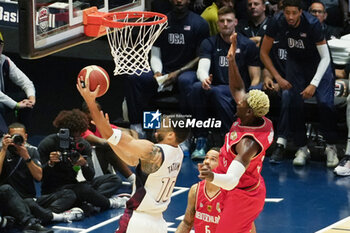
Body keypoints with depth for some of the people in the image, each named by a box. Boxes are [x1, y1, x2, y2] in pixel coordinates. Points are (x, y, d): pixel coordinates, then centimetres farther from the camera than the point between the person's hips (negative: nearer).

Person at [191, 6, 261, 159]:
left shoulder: (247, 45, 9)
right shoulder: (209, 43, 11)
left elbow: (255, 78, 5)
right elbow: (202, 67, -8)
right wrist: (204, 79, -33)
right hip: (215, 89, 2)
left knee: (216, 92, -36)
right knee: (197, 87, -32)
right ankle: (200, 140, -27)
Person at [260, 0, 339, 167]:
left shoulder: (312, 24, -31)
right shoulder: (277, 22, -23)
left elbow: (325, 57, -25)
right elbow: (264, 53, -9)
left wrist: (314, 84, -32)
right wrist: (278, 78, -14)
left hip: (318, 62, -2)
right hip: (295, 62, 3)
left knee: (325, 103, -18)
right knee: (295, 104, -11)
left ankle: (331, 147, -2)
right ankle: (302, 148, 2)